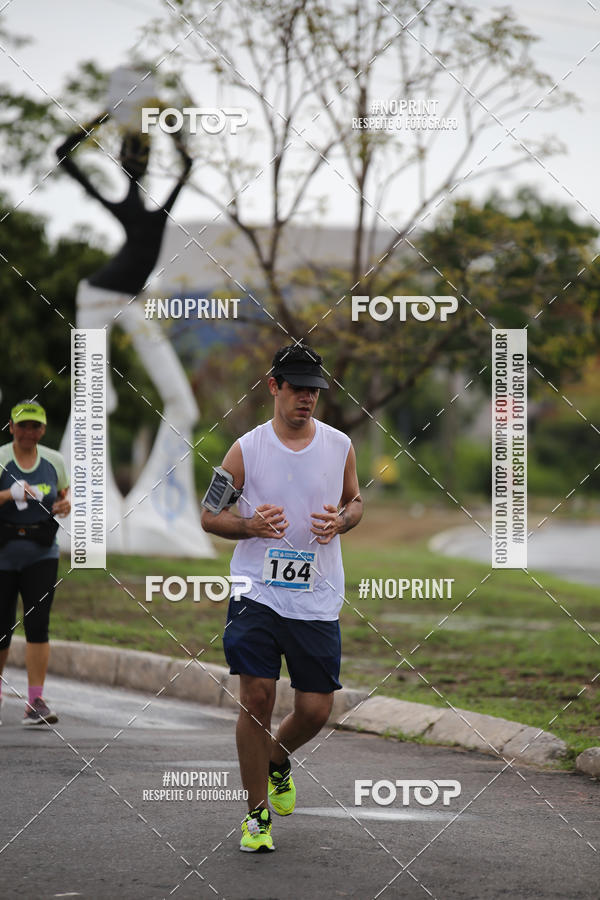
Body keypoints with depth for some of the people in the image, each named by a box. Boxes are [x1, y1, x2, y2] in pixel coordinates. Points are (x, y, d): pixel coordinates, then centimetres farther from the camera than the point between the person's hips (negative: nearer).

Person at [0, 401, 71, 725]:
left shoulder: (54, 461, 6)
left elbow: (64, 493, 19)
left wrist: (66, 503, -3)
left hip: (41, 554, 2)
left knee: (37, 624, -11)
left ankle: (36, 702, -11)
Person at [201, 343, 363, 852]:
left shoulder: (340, 446, 4)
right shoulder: (246, 449, -2)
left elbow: (355, 501, 20)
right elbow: (209, 515, 5)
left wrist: (341, 520, -4)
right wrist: (250, 526, -14)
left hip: (317, 599, 2)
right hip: (256, 594, -2)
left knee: (316, 710, 1)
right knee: (256, 698, -9)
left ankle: (277, 761, 37)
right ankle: (257, 815, 6)